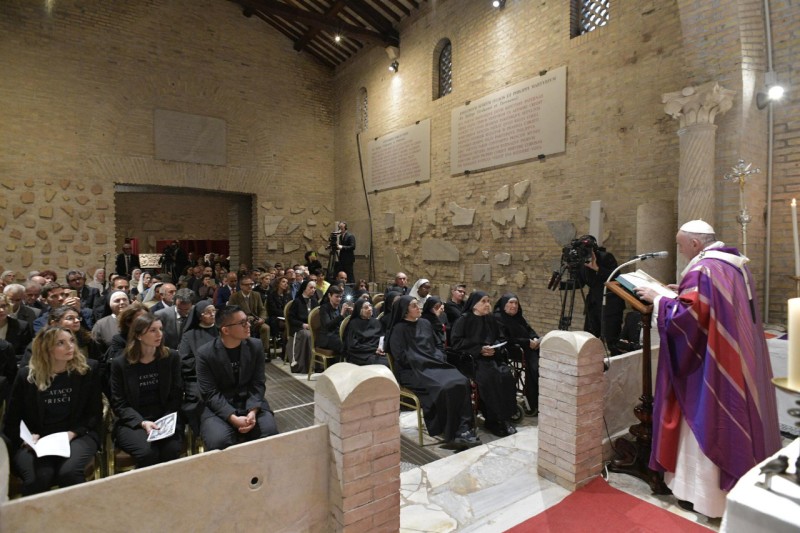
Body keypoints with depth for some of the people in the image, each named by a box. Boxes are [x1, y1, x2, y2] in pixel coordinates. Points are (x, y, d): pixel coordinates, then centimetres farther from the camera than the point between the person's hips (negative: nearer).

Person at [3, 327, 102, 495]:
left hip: (77, 436, 0)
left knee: (69, 473, -30)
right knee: (37, 478, -30)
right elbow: (11, 421, 10)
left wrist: (72, 433, -12)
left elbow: (95, 413, 4)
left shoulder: (88, 369, 2)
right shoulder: (26, 375, 5)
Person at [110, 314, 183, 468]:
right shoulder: (120, 364, 0)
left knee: (172, 450, -28)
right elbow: (119, 404, 0)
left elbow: (176, 395, 5)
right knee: (147, 452, -30)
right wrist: (142, 423, -15)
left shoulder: (171, 357, 4)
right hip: (132, 421, -1)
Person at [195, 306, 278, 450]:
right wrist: (233, 418, -25)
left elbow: (258, 384, -2)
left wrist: (253, 412, -20)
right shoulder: (205, 353, -9)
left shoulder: (256, 346, -1)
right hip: (217, 406, -2)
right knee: (219, 441, -30)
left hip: (250, 402, 2)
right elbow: (210, 393, -12)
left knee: (269, 432, -24)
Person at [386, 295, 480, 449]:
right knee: (444, 387, -31)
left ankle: (464, 428, -22)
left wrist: (439, 359, 1)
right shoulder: (399, 330, -4)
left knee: (461, 382, -22)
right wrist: (424, 363, -14)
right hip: (413, 371, -6)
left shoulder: (425, 324, 16)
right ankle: (451, 433, -18)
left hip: (433, 364, 6)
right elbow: (401, 358, -12)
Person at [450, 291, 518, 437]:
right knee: (489, 377, -31)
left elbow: (498, 339, 21)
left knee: (506, 375, -24)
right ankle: (492, 420, -17)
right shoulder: (464, 320, -2)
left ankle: (504, 418, -14)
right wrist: (480, 349, -14)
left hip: (491, 357, 5)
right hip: (471, 358, -5)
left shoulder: (490, 320, 14)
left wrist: (493, 348, -3)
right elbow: (456, 342, -9)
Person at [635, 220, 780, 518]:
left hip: (711, 365, -9)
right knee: (733, 416, 20)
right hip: (738, 361, 10)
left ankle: (704, 491, 16)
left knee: (705, 423, 3)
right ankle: (741, 482, 35)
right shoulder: (734, 263, 9)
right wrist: (685, 291, 15)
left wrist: (657, 298, -13)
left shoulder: (702, 270, -21)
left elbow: (685, 316, -26)